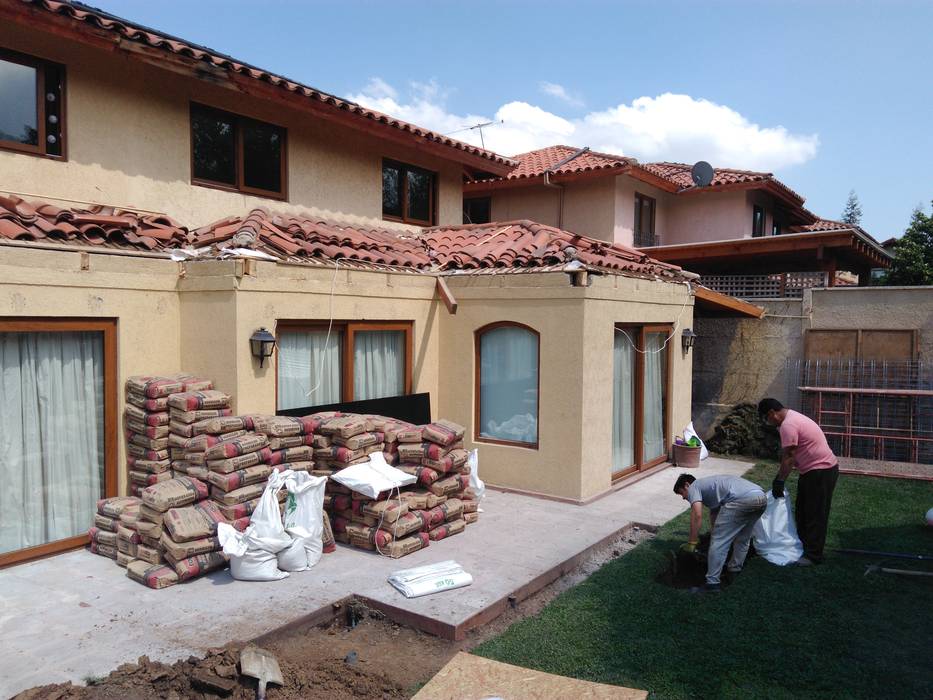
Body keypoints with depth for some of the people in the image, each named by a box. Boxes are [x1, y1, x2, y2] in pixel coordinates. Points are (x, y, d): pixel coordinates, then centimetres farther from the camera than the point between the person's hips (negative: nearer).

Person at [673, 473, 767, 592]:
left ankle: (712, 583, 1)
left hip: (741, 499, -9)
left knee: (718, 541, 0)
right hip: (761, 498, 9)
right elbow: (714, 515, 46)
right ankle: (735, 570, 38)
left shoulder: (693, 487, 15)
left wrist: (692, 543, 4)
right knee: (743, 539, 28)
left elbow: (697, 515, -1)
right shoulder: (709, 485, 39)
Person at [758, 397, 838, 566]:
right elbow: (786, 453, 15)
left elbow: (788, 457, -22)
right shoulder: (791, 417, 11)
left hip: (821, 471, -11)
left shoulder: (788, 425, -22)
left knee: (815, 515, -3)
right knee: (802, 512, 18)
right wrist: (779, 479, 15)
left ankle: (813, 555, 5)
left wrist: (779, 481, -15)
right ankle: (803, 546, 28)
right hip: (813, 470, 11)